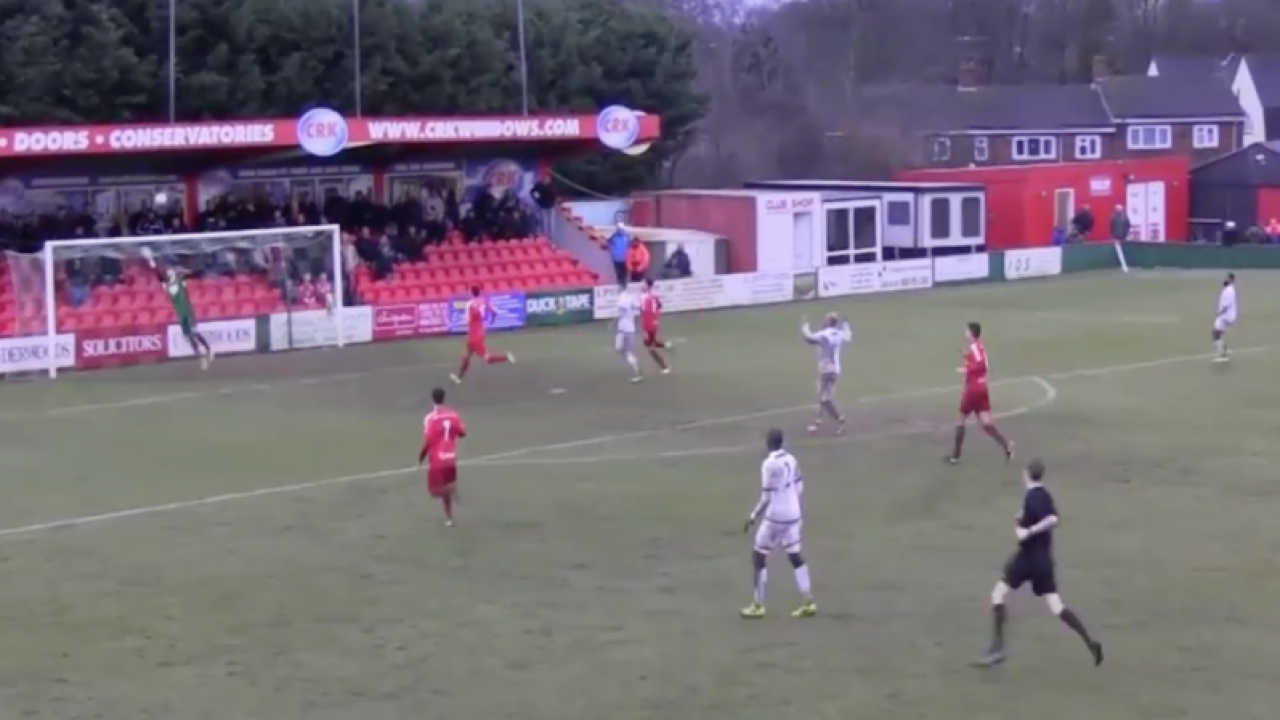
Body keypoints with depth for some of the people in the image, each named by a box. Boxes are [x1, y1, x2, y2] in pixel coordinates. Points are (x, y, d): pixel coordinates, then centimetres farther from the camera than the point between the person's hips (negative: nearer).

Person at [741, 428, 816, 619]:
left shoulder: (769, 464, -20)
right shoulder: (791, 459, 3)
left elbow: (767, 498, -21)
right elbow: (799, 488, 11)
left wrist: (753, 517, -12)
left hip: (776, 517, -7)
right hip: (793, 514, 7)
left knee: (758, 556, 5)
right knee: (795, 556, 14)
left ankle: (758, 605, 9)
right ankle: (808, 603, 12)